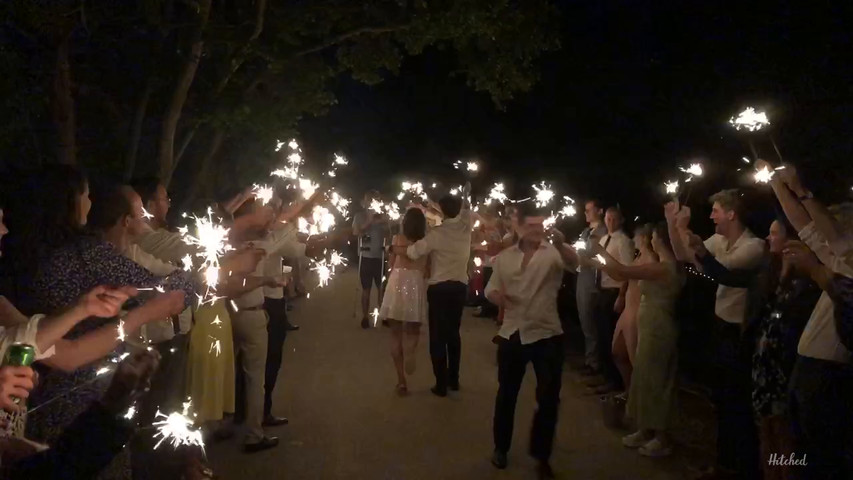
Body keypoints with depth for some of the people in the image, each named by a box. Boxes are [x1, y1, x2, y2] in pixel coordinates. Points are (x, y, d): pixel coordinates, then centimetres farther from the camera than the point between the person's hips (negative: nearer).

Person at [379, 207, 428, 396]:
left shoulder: (397, 238, 5)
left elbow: (391, 264, 11)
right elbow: (427, 269, 9)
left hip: (397, 283, -1)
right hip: (416, 285, 1)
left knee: (396, 334, 9)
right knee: (413, 332, 19)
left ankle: (401, 380, 6)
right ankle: (410, 349, -16)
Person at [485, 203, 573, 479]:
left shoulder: (552, 253, -7)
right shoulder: (504, 257, 5)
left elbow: (572, 262, -29)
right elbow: (491, 289, 12)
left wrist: (560, 244, -50)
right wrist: (497, 296, -12)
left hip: (546, 334, -3)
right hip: (511, 334, 3)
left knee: (548, 398, 2)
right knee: (506, 393, 16)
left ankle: (541, 457, 20)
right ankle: (501, 447, 36)